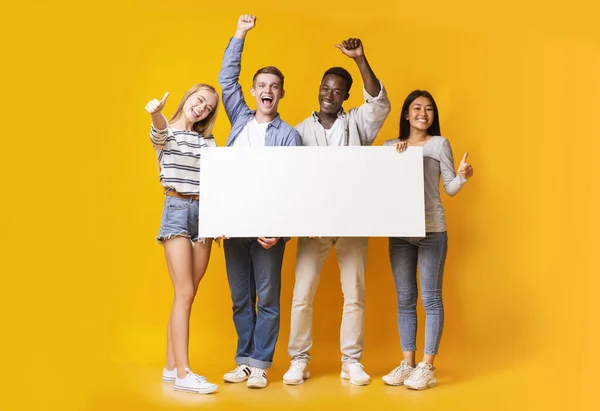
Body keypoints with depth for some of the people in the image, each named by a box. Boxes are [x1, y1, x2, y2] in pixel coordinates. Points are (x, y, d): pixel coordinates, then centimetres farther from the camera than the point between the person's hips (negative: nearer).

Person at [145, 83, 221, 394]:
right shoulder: (165, 132, 2)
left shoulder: (208, 141, 15)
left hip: (204, 213, 5)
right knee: (185, 293, -12)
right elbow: (160, 132, -24)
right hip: (177, 210, -5)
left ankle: (172, 366, 15)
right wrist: (156, 113, -48)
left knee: (187, 294, 6)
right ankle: (182, 373, -11)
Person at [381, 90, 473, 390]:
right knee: (404, 299, 8)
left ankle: (427, 366, 3)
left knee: (430, 298, -2)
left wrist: (463, 176, -20)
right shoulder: (390, 146, 11)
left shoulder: (439, 143, 3)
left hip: (431, 229, -3)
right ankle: (407, 363, 16)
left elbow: (450, 189, 1)